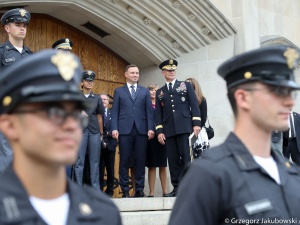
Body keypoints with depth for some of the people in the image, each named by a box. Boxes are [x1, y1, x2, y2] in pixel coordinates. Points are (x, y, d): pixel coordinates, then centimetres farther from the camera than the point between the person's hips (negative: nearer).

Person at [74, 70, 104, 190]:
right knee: (79, 161, -3)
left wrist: (101, 133, 10)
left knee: (95, 161, 3)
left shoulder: (97, 98, 14)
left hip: (94, 131, 2)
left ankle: (96, 189, 6)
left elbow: (99, 116, 14)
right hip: (80, 130, -2)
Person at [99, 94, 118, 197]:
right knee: (99, 169, 0)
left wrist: (107, 133, -11)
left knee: (110, 169, 5)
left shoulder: (113, 113, 9)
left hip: (110, 144, 2)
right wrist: (100, 138, -13)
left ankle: (109, 190, 12)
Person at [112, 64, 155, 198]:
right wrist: (114, 129, -5)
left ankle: (139, 189, 6)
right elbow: (115, 112, 7)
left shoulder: (145, 91, 16)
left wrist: (150, 128, -2)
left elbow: (149, 111, 9)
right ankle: (125, 190, 5)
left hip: (141, 130, 1)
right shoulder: (118, 91, 13)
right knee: (124, 160, -1)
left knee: (140, 160, 0)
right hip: (125, 130, -1)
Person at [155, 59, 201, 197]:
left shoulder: (186, 86, 12)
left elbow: (194, 105, 5)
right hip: (168, 129, 3)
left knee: (185, 156, -7)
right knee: (173, 159, 0)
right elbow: (158, 113, 13)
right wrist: (159, 131, 2)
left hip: (184, 126, -2)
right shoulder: (160, 92, 18)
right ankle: (177, 187, 3)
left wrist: (196, 123, -6)